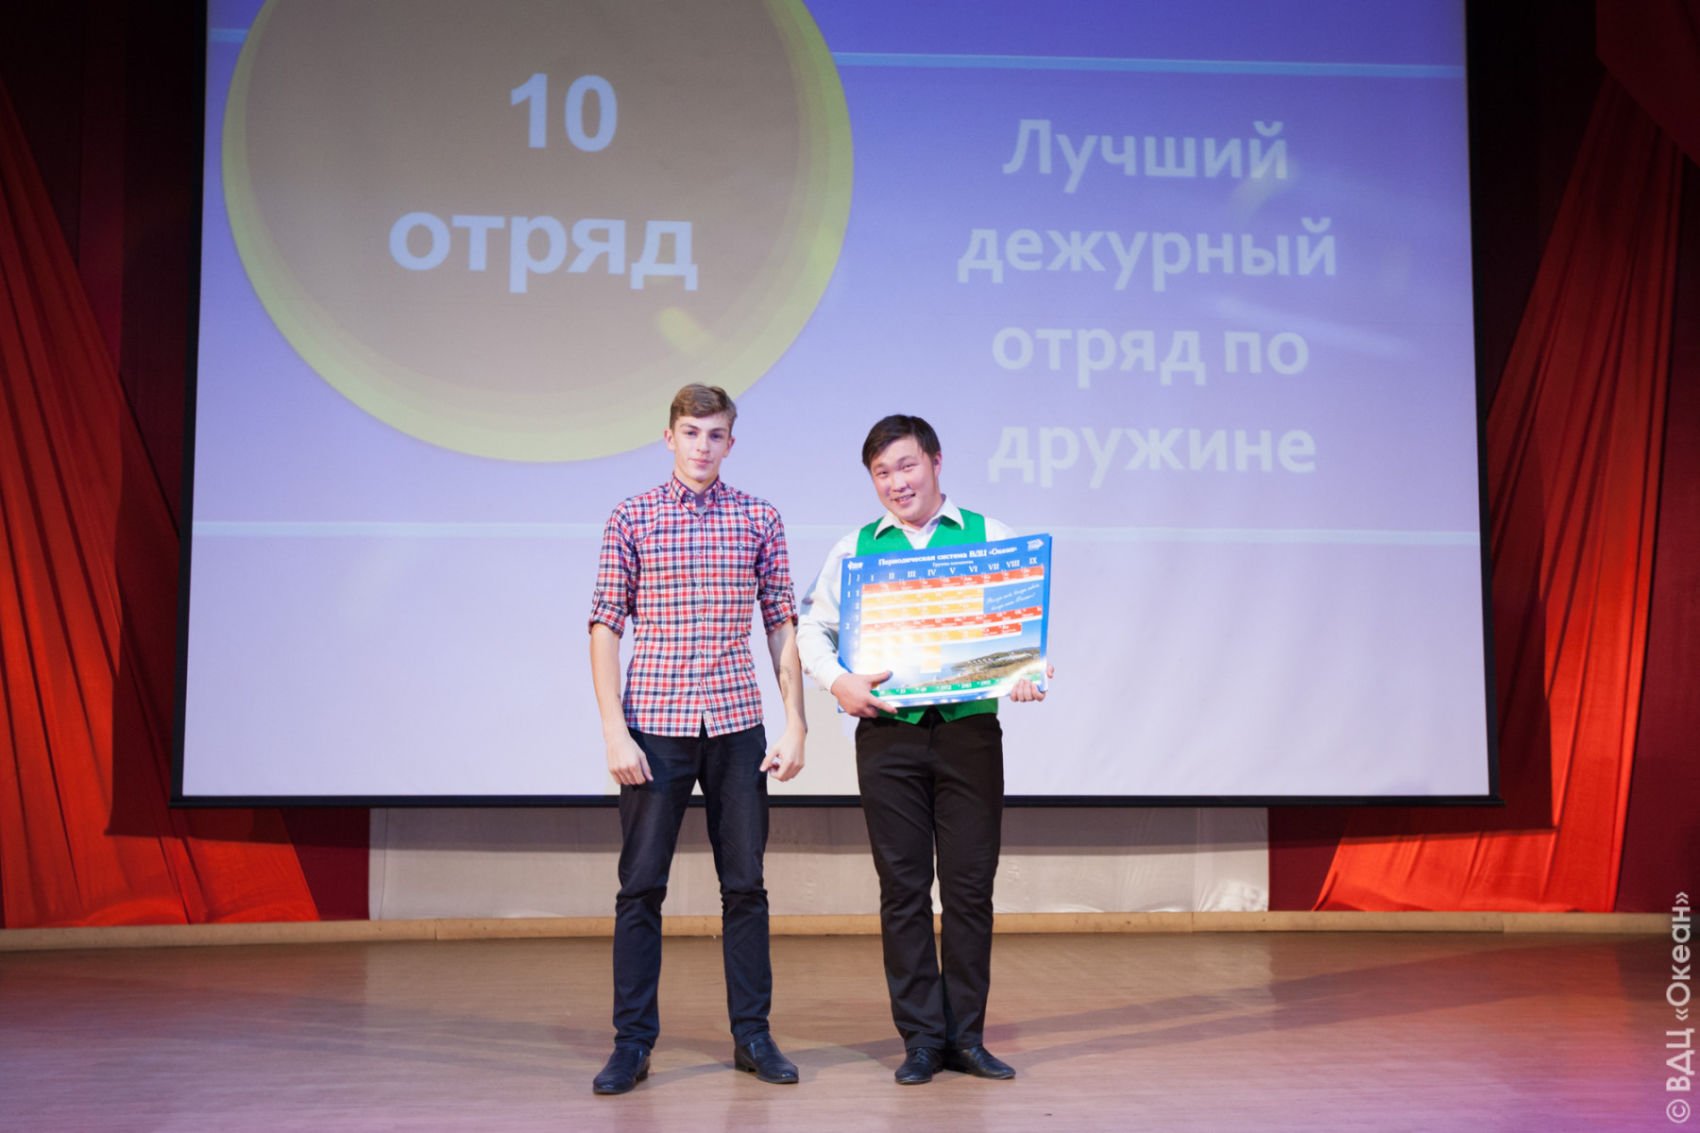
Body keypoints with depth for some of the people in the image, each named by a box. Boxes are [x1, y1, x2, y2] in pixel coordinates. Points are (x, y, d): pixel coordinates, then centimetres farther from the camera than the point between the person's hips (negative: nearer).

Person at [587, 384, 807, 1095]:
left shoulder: (760, 520, 7)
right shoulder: (631, 519, 2)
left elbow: (782, 625, 7)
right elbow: (605, 626, -1)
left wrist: (795, 724, 1)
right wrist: (615, 731, -8)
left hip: (737, 727, 2)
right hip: (655, 729, -1)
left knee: (745, 884, 8)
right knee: (641, 886, 3)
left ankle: (752, 1035, 19)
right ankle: (632, 1042, 14)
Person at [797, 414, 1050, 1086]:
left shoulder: (990, 537, 8)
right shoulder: (855, 549, 11)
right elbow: (811, 627, 9)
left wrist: (1025, 674, -15)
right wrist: (837, 680, -10)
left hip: (971, 727, -1)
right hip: (888, 729, 1)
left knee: (970, 884, 3)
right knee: (903, 887, 4)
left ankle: (966, 1037, 14)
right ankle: (921, 1037, 14)